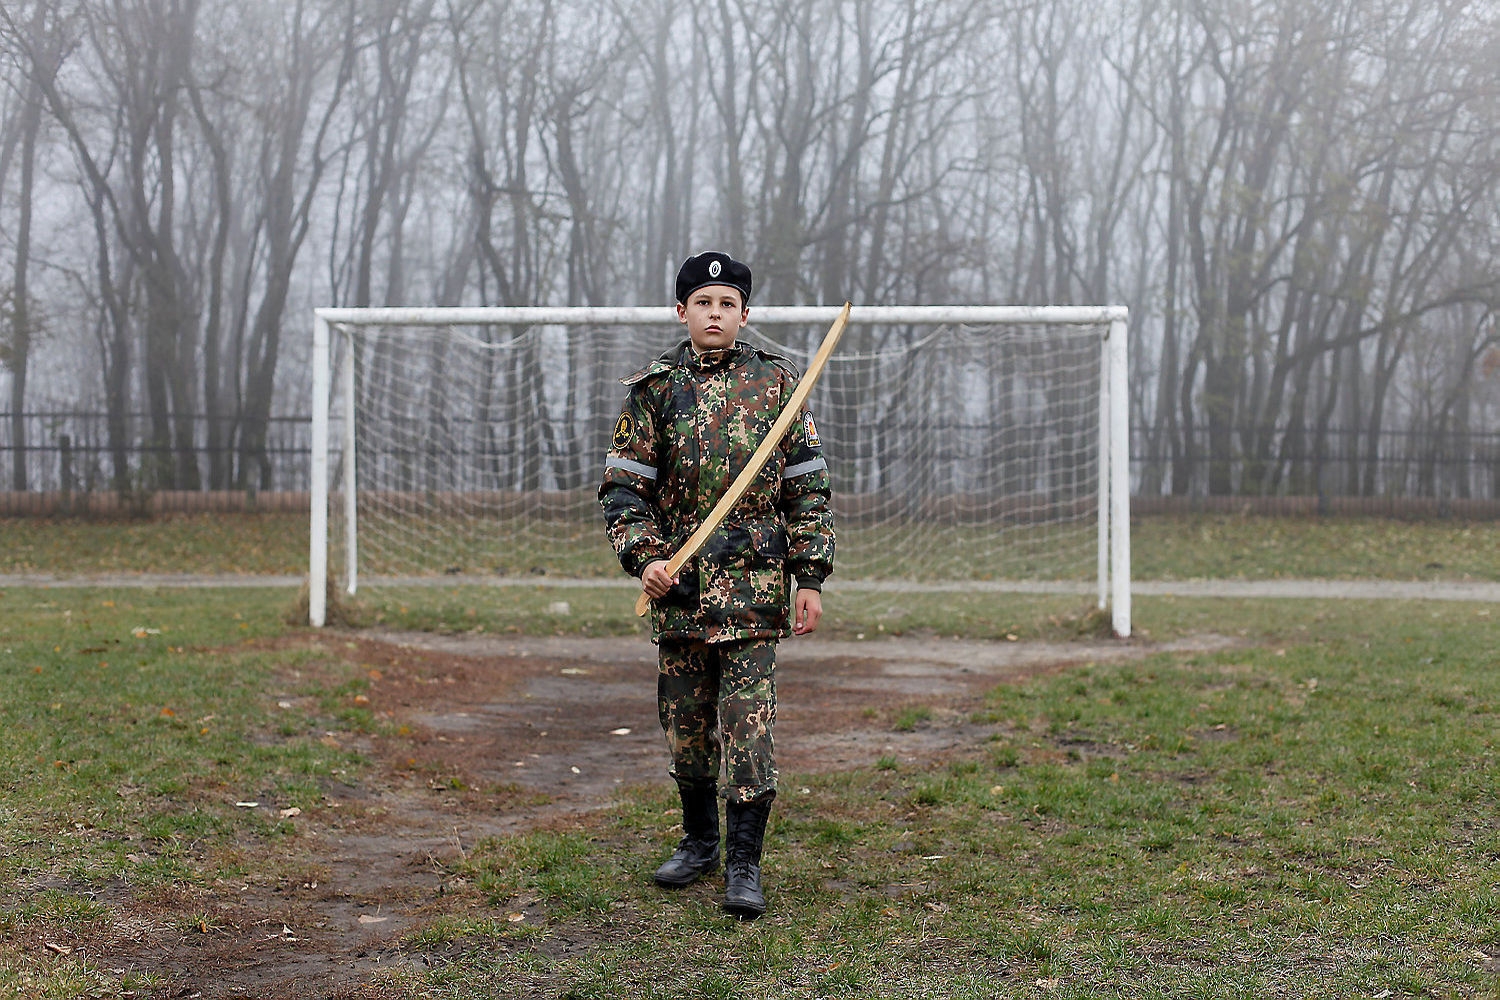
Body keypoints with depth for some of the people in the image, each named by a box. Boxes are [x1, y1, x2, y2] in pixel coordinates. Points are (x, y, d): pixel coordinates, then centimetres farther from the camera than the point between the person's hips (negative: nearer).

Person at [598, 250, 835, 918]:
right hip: (678, 584, 2)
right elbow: (625, 487, 4)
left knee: (748, 723, -7)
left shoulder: (776, 384, 4)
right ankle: (699, 841, 30)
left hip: (754, 582, -2)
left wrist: (811, 579, 0)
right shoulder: (652, 388, 5)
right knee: (684, 723, 12)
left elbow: (808, 489, 5)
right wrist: (644, 557, -12)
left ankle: (744, 865, -1)